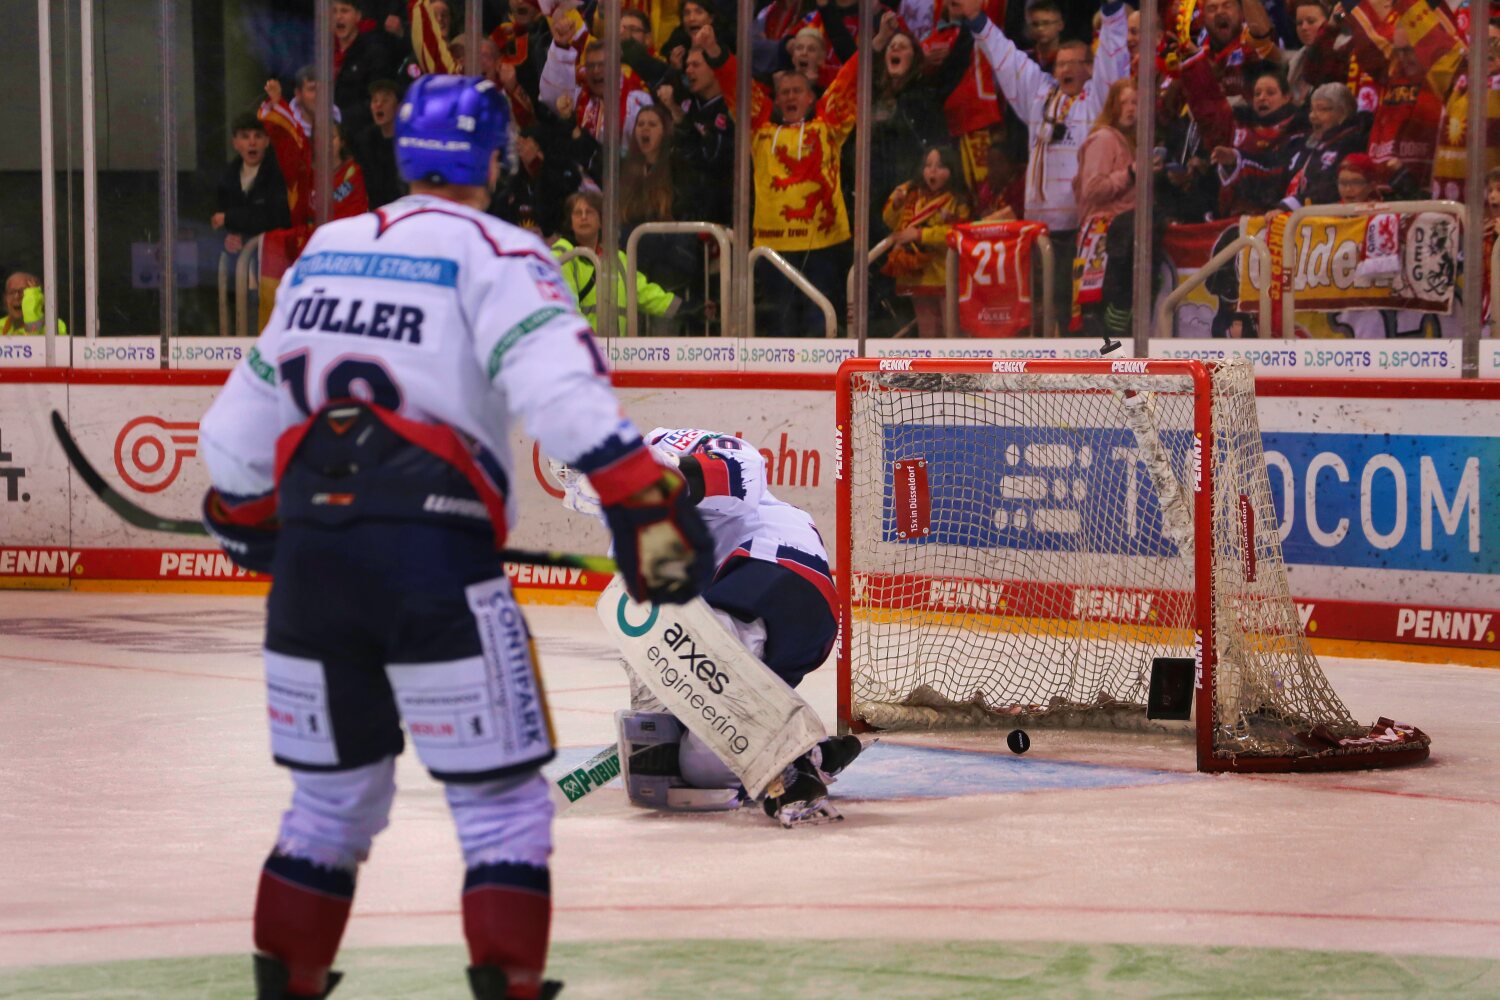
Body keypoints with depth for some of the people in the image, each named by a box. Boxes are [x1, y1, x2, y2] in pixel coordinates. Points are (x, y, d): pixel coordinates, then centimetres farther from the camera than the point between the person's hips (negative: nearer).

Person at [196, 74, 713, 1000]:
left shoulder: (323, 252, 19)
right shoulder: (496, 253, 0)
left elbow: (243, 426, 24)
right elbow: (560, 387, -18)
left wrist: (250, 525, 39)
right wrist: (644, 503, -22)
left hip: (311, 554, 6)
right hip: (433, 557, -6)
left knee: (336, 794, 20)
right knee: (502, 803, 1)